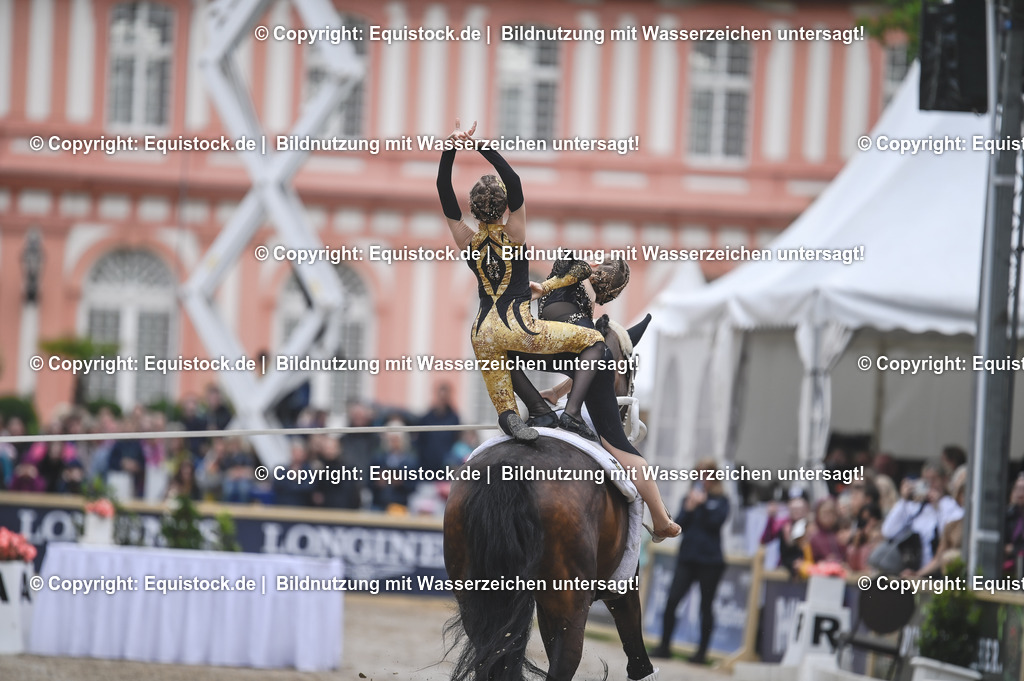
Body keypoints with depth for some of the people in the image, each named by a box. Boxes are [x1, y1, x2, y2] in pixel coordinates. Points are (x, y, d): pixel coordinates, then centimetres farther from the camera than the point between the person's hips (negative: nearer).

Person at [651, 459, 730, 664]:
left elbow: (716, 521, -13)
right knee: (672, 601, -7)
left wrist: (702, 504, -16)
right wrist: (689, 508, -10)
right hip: (687, 558, 3)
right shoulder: (690, 497, 12)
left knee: (706, 605, 4)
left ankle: (702, 651, 11)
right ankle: (664, 646, 1)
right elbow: (678, 524, 5)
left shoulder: (720, 500, 2)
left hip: (710, 560, -3)